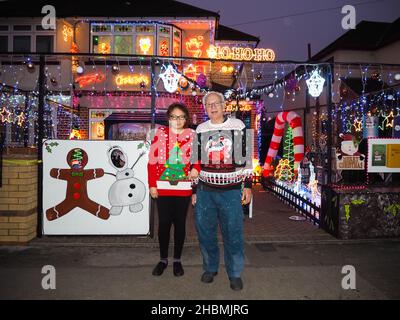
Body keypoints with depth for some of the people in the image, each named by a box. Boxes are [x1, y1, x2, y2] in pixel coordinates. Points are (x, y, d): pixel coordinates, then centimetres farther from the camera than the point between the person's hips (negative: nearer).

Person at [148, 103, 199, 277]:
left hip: (183, 187, 1)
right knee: (164, 222, 7)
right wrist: (152, 185, -4)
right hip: (162, 187, 0)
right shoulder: (160, 133, 1)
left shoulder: (192, 135, 3)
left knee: (180, 223, 10)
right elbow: (152, 160, -1)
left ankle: (177, 260, 26)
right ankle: (163, 259, 26)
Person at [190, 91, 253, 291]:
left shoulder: (238, 126, 2)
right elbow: (196, 163, 12)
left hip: (231, 191, -2)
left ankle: (235, 274, 22)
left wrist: (248, 186, -1)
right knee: (205, 232, 10)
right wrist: (194, 189, 10)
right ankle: (210, 268, 31)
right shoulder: (200, 130, 9)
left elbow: (246, 158, 3)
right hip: (205, 191, 3)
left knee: (233, 233, 3)